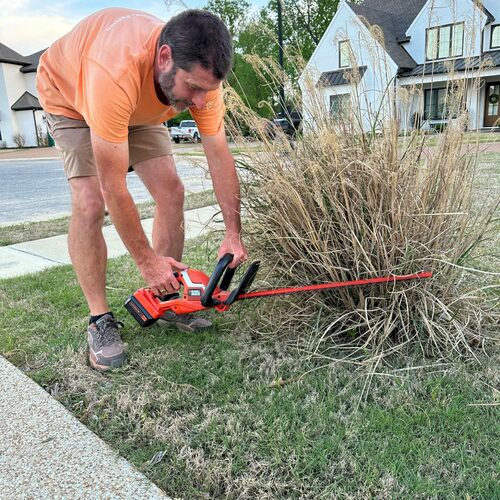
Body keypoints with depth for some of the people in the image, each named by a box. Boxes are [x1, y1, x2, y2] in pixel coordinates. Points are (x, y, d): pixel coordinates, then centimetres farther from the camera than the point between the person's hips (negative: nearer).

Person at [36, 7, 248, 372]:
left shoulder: (200, 73, -29)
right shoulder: (117, 72, -46)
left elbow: (220, 156, -21)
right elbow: (114, 188, -40)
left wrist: (234, 233, -23)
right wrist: (146, 261, -31)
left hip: (140, 106, 5)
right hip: (69, 94, -5)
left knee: (171, 191, -8)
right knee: (90, 204, -22)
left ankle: (168, 297, 7)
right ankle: (100, 320, -7)